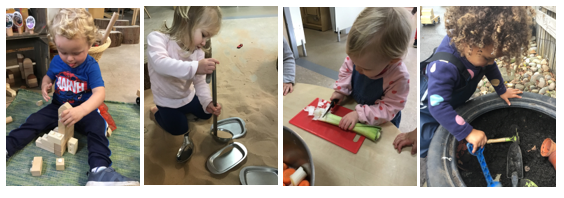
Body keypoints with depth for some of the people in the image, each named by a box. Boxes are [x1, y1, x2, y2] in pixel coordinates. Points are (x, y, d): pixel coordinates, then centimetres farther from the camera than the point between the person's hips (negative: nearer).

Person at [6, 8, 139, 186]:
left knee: (98, 126, -31)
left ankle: (99, 168, -45)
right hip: (58, 107, 6)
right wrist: (45, 85, -9)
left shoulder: (91, 66, -18)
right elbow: (48, 76, 18)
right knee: (35, 121, -14)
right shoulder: (56, 61, -3)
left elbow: (99, 93, -30)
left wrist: (81, 111, -48)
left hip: (84, 109, -5)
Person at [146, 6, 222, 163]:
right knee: (179, 129, 1)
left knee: (206, 114, 15)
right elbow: (160, 63, -51)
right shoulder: (157, 38, -31)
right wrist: (195, 67, -62)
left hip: (189, 96, 5)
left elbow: (200, 83, -15)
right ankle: (157, 112, 26)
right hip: (168, 101, -4)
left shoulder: (198, 52, -17)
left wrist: (208, 103, -33)